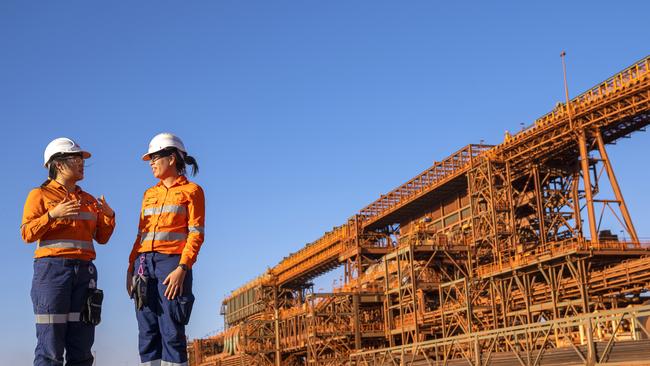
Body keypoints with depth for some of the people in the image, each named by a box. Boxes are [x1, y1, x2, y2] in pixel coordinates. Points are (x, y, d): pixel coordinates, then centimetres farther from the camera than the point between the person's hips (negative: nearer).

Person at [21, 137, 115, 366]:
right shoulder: (40, 195, 7)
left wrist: (109, 216, 0)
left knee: (82, 344, 2)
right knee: (50, 342, -8)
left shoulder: (89, 200, 21)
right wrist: (52, 215, -17)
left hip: (84, 270, 5)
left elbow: (102, 237, 17)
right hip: (52, 268, -5)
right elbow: (27, 233, -3)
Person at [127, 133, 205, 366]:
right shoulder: (149, 194, 21)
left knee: (171, 333, -9)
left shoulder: (191, 191, 4)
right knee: (148, 333, 0)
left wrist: (182, 268, -16)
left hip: (172, 262, -6)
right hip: (144, 265, 6)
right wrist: (131, 267, 9)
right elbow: (141, 234, 20)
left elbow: (196, 234, -5)